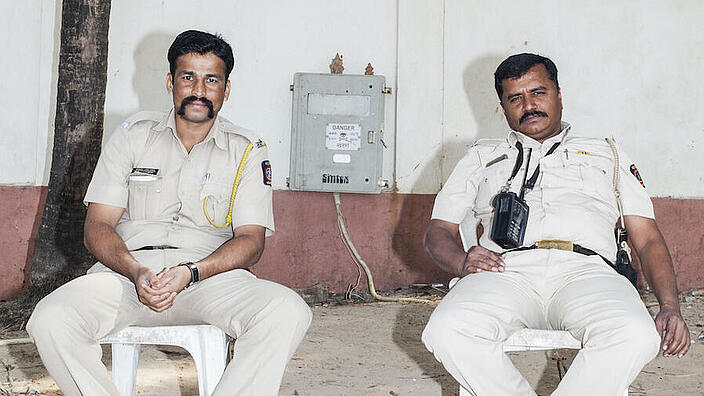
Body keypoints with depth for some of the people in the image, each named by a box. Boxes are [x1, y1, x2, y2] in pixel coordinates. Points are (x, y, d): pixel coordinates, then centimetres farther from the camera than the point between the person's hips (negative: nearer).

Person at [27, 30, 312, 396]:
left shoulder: (247, 151, 11)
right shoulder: (133, 135, 13)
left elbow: (251, 239, 1)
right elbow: (98, 225, 6)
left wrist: (189, 273, -18)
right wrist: (136, 272, -16)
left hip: (211, 274, 0)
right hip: (127, 270, 1)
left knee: (288, 313, -31)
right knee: (50, 321, -30)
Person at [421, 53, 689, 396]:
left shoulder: (606, 155, 30)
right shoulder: (483, 157, 30)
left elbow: (648, 239, 22)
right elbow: (438, 230, 23)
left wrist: (669, 307, 2)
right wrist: (463, 261, -3)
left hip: (584, 269, 0)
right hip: (506, 269, 0)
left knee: (637, 336, -35)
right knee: (446, 332, -34)